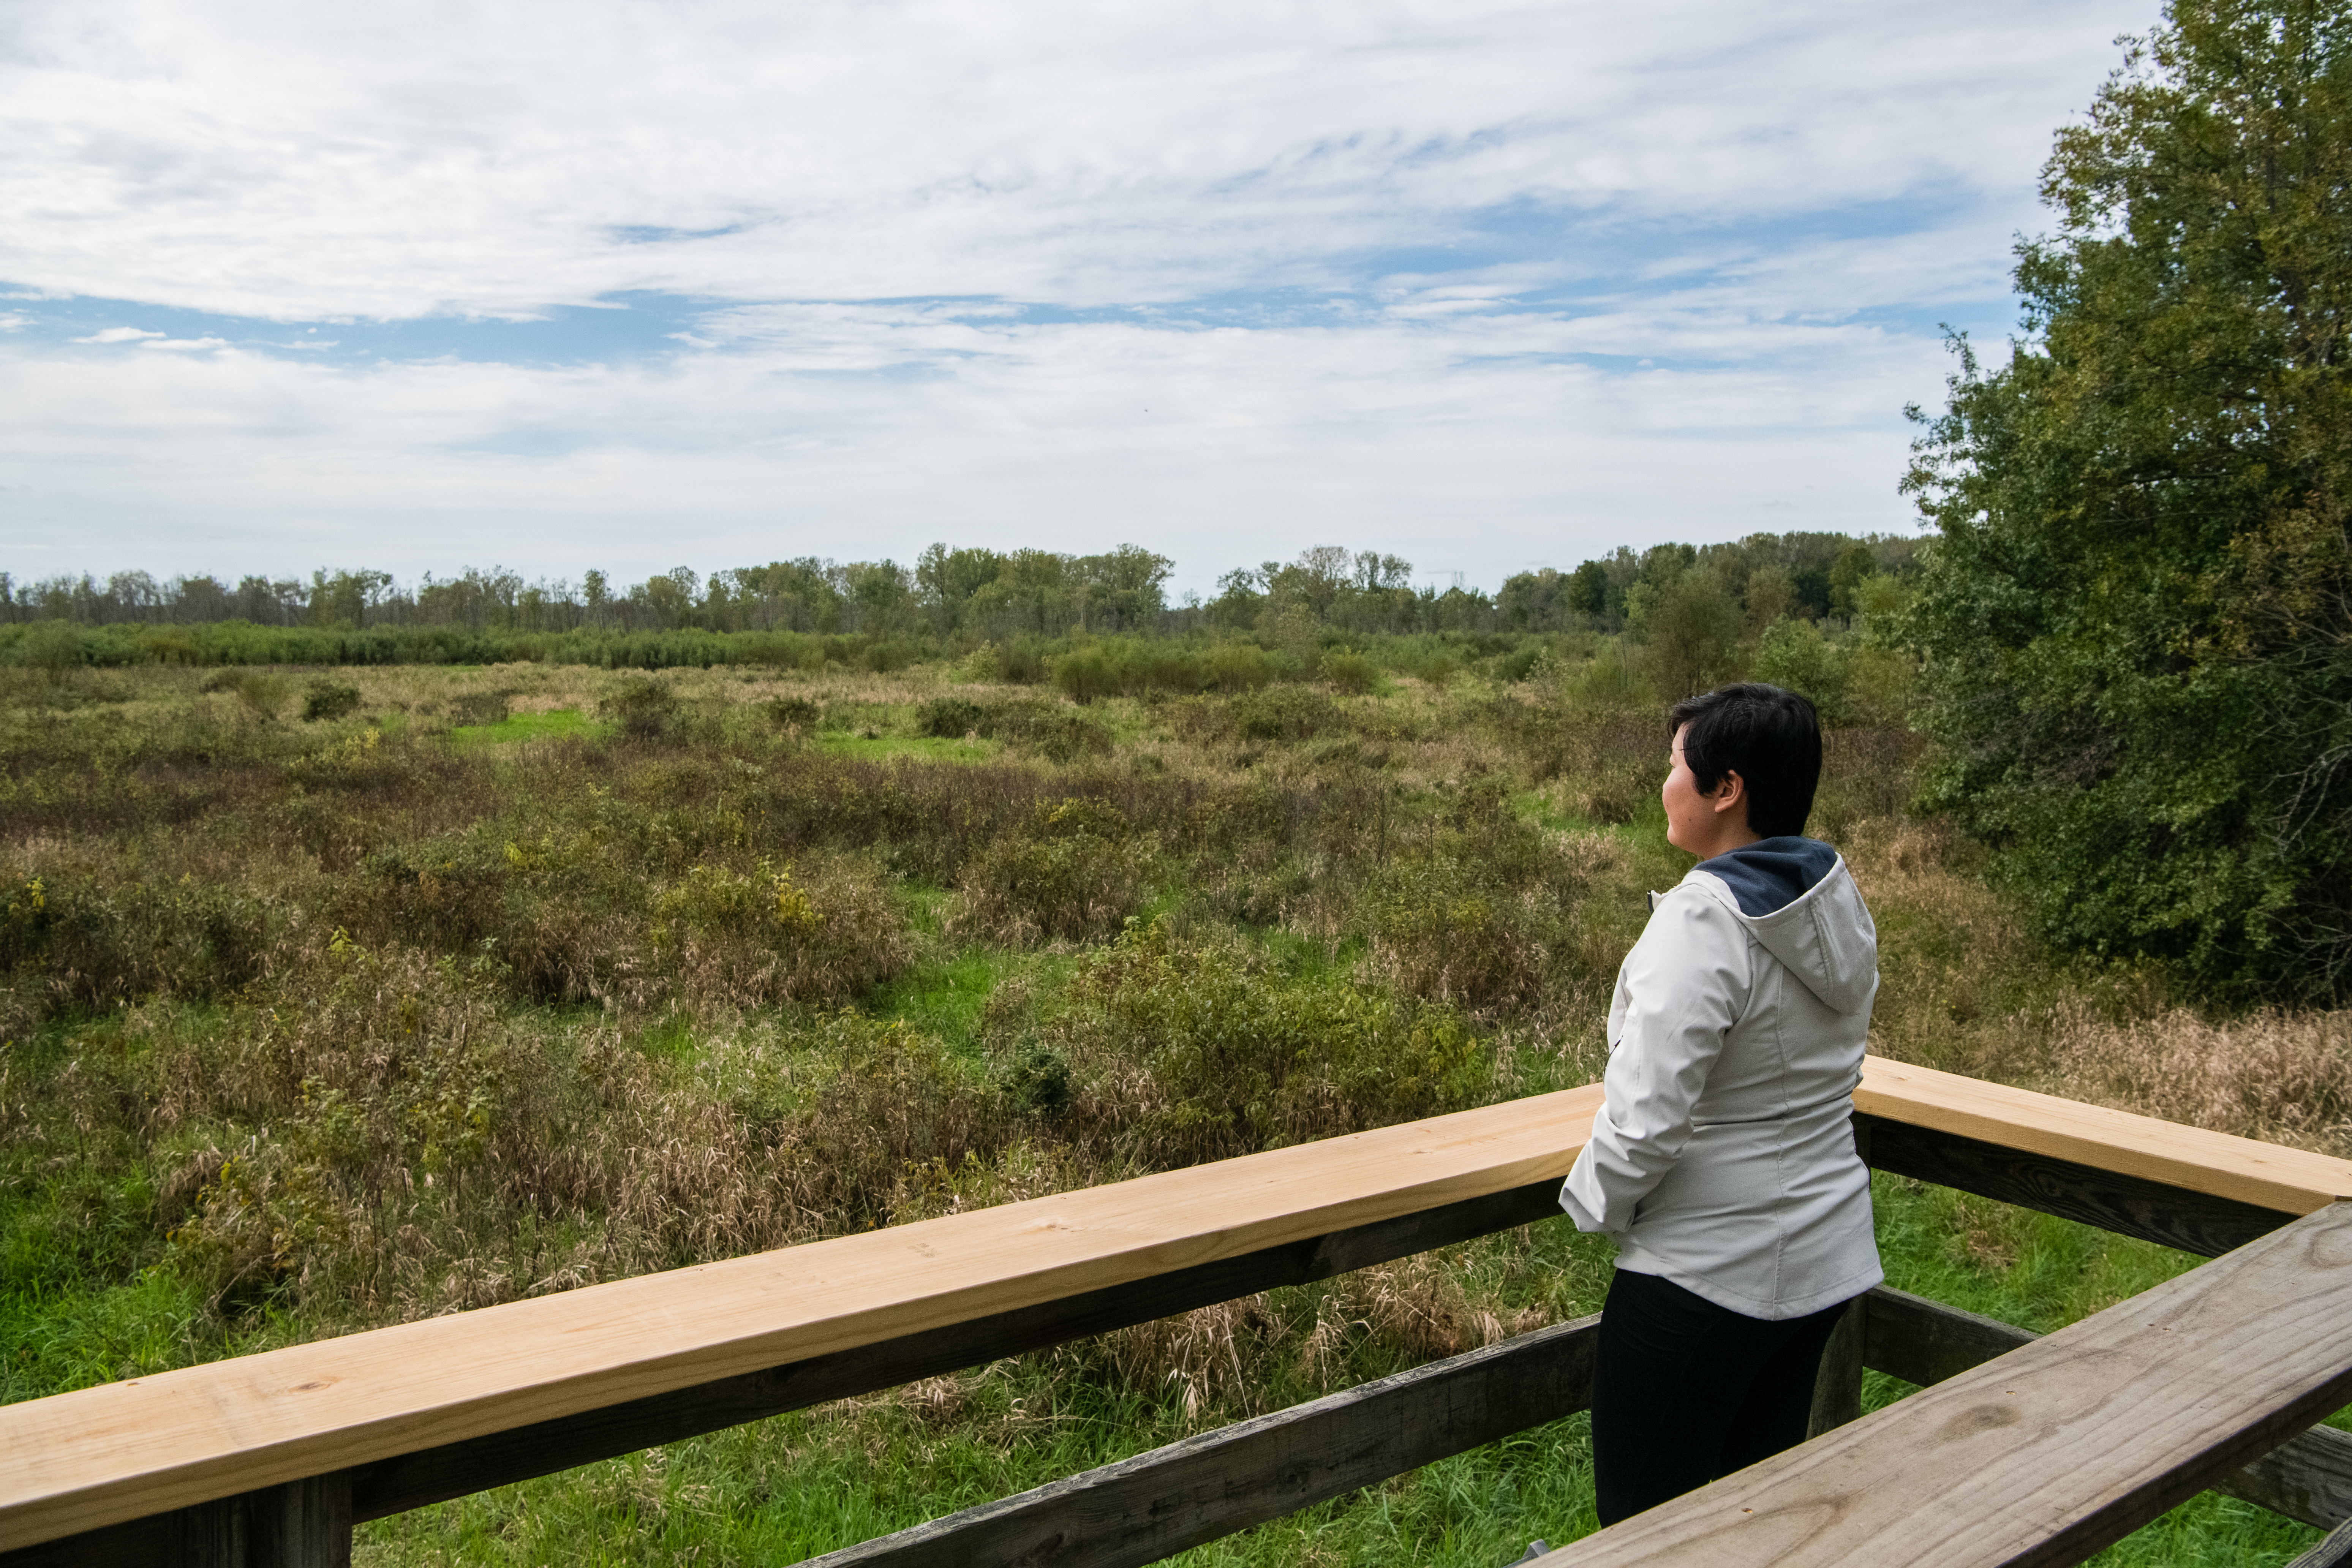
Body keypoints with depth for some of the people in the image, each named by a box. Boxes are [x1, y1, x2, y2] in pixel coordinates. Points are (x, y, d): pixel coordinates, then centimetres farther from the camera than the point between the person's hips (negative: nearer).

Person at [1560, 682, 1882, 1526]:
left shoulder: (1701, 923, -25)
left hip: (1706, 1277, -8)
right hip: (1821, 1259, 9)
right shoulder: (1837, 903, 1)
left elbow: (1645, 1120, -27)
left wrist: (1595, 1201, -8)